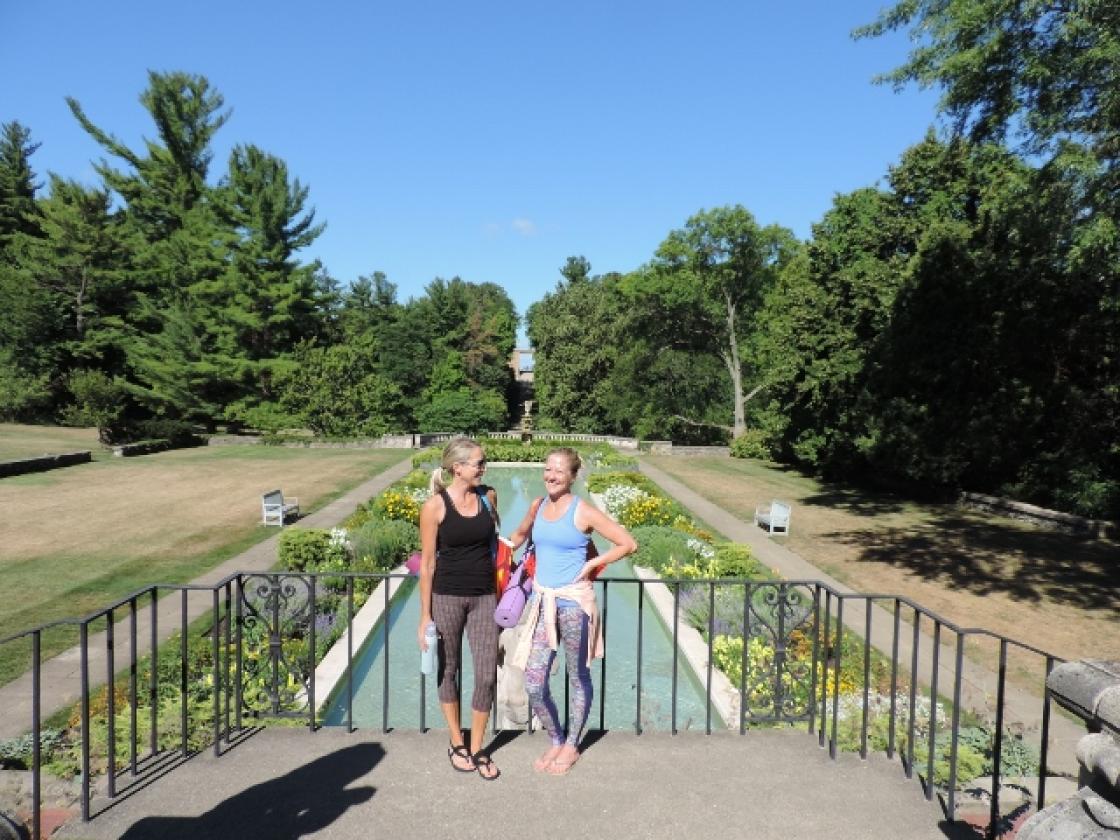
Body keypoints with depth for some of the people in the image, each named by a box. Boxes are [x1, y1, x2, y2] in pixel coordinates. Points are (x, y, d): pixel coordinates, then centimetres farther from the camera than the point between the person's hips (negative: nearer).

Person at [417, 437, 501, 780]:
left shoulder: (488, 495, 1)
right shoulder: (435, 506, -11)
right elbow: (428, 562, -7)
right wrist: (425, 616, -6)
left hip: (484, 597, 3)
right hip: (447, 597, -3)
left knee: (487, 675, 3)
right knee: (448, 670, 13)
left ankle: (477, 749, 24)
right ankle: (456, 743, 34)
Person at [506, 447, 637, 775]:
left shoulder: (583, 512, -11)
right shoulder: (538, 505, 5)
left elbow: (629, 544, -11)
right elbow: (519, 535, 26)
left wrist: (591, 564, -10)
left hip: (573, 603, -5)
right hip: (543, 602, 5)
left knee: (577, 677, 13)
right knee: (533, 685, 3)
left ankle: (571, 746, 33)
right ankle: (556, 740, 29)